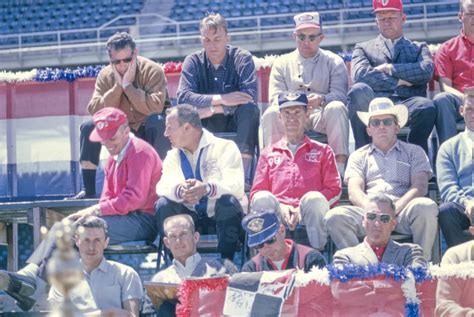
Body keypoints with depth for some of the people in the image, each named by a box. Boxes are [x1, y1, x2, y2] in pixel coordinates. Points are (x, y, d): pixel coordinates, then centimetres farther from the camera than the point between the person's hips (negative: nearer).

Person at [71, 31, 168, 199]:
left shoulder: (152, 71, -18)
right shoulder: (106, 75, -5)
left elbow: (155, 108, -33)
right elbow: (95, 110, -16)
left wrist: (128, 85, -29)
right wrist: (117, 86, -24)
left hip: (153, 130, -4)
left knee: (157, 120, -36)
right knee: (89, 127, -15)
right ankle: (88, 190, -11)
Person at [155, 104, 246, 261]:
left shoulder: (224, 147, -9)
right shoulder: (173, 155, 7)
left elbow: (236, 185, -24)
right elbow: (163, 186, -10)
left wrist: (207, 189, -43)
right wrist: (180, 191, -34)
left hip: (222, 214, -4)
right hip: (191, 217, 4)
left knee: (228, 201, -35)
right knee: (163, 205, -21)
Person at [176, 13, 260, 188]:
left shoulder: (242, 58, -7)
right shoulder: (193, 61, -2)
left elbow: (251, 94, -23)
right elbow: (183, 96, -17)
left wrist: (213, 109, -27)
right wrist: (220, 99, -28)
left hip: (236, 121, -1)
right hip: (206, 125, 1)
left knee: (249, 108, -33)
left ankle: (244, 172, -35)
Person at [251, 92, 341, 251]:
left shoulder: (322, 151, 24)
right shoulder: (269, 153, 28)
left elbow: (334, 189, 10)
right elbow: (256, 192, 17)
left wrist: (302, 209, -7)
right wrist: (280, 207, -6)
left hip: (307, 215, -1)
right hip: (277, 214, 1)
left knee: (314, 199, -36)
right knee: (263, 199, -32)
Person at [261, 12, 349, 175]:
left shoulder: (334, 62, 13)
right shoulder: (282, 63, 17)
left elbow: (340, 95, -2)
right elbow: (275, 97, 3)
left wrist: (321, 99, -26)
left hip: (322, 117, -1)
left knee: (336, 108, -33)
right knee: (271, 113, -29)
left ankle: (340, 166, -36)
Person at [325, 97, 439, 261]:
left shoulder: (413, 152, 23)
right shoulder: (359, 156, 26)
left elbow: (420, 187, 7)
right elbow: (354, 192, 9)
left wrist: (395, 208, -12)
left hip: (402, 211, -1)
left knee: (426, 207, -35)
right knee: (335, 216, -30)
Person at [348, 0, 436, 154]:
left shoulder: (419, 48, 27)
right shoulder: (363, 48, 25)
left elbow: (426, 71, 2)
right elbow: (360, 74, 1)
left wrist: (389, 68, 0)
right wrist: (397, 82, -3)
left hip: (408, 104, 0)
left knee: (426, 106, -36)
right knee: (358, 90, -34)